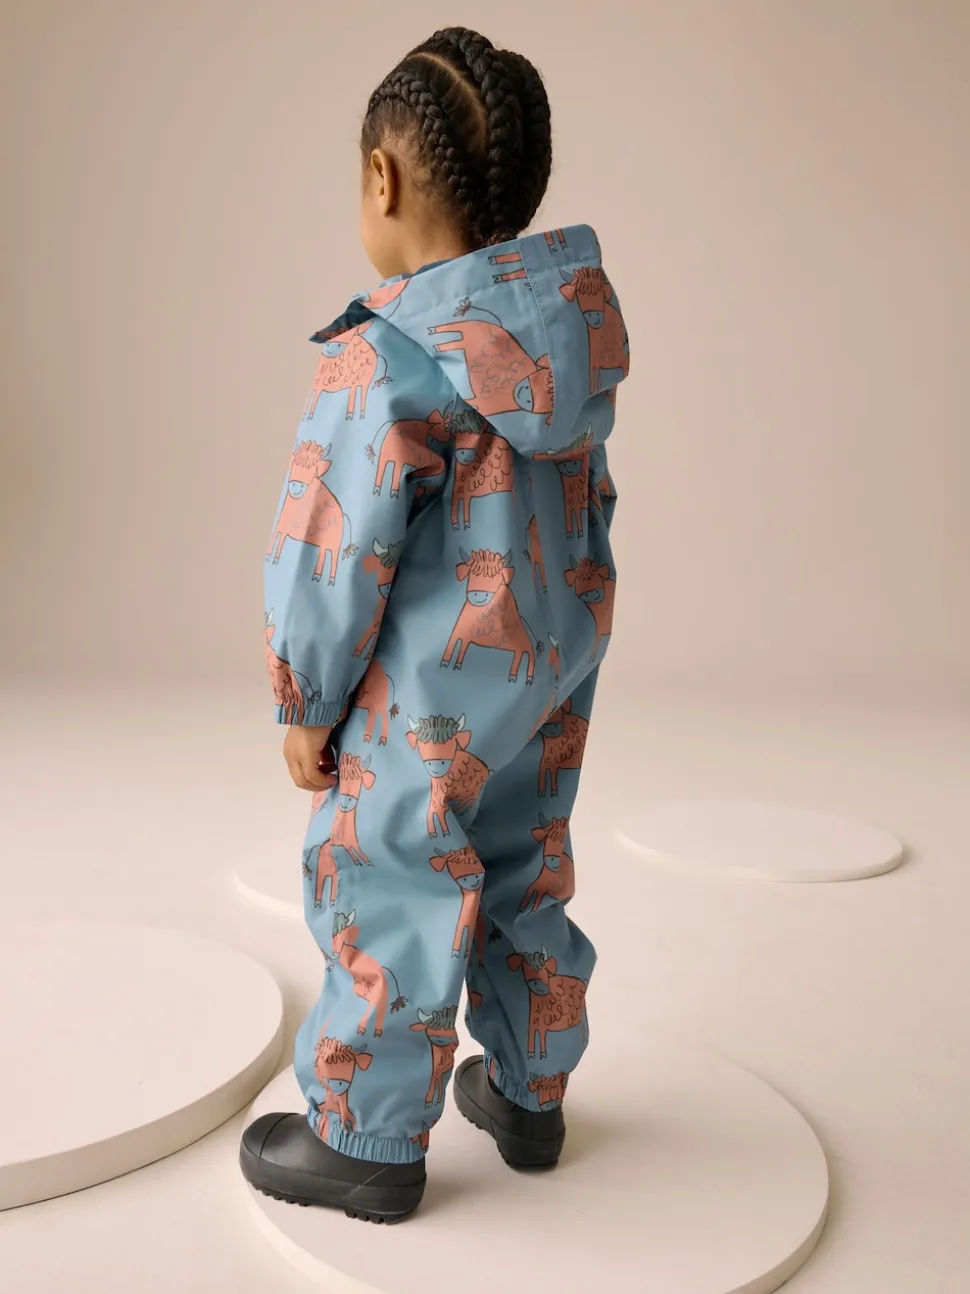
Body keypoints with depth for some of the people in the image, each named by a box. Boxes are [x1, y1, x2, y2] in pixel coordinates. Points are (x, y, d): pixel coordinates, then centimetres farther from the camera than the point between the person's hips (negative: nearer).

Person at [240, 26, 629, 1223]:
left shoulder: (383, 368, -24)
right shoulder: (573, 336, -2)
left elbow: (328, 566, -21)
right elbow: (580, 502, 7)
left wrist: (305, 707, -6)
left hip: (430, 700, -7)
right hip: (556, 669, 8)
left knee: (386, 900, 9)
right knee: (522, 880, 20)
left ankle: (368, 1146, 27)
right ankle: (528, 1096, 38)